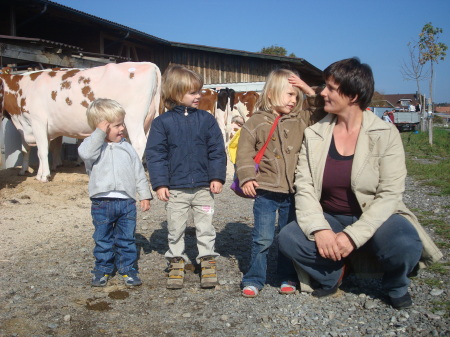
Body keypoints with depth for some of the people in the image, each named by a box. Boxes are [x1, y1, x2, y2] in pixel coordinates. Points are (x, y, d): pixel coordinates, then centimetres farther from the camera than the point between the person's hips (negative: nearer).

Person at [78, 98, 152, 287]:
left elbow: (139, 172, 12)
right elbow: (85, 153, -28)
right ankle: (103, 269, 26)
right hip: (102, 203, -2)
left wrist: (145, 195, 9)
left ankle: (128, 269, 24)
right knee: (103, 240, 11)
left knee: (127, 239, 11)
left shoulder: (126, 147, 9)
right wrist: (100, 133, -21)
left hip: (127, 202, 3)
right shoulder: (93, 145, -2)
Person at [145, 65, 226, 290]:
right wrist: (159, 183, -8)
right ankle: (176, 262, 27)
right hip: (175, 188, 0)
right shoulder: (162, 122, -3)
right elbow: (155, 154, -3)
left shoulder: (206, 119, 1)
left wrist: (217, 177, -4)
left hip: (203, 187, 1)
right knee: (175, 228, 12)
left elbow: (217, 150, 2)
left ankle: (207, 261, 24)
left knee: (205, 227, 10)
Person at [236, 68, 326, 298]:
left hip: (293, 192, 4)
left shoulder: (301, 120, 7)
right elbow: (245, 152, -3)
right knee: (262, 238, 1)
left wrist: (309, 91, 0)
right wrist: (247, 178, -13)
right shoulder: (256, 123, -2)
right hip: (266, 192, -3)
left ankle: (288, 278, 28)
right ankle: (254, 279, 15)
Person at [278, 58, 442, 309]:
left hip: (374, 220, -2)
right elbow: (304, 187, -8)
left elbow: (389, 194, -15)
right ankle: (333, 274, 6)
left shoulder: (386, 134, -9)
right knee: (288, 238, -24)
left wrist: (352, 236, -26)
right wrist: (319, 230, -24)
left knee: (404, 244, -33)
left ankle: (396, 285, 5)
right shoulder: (314, 135, -1)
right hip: (330, 220, 2)